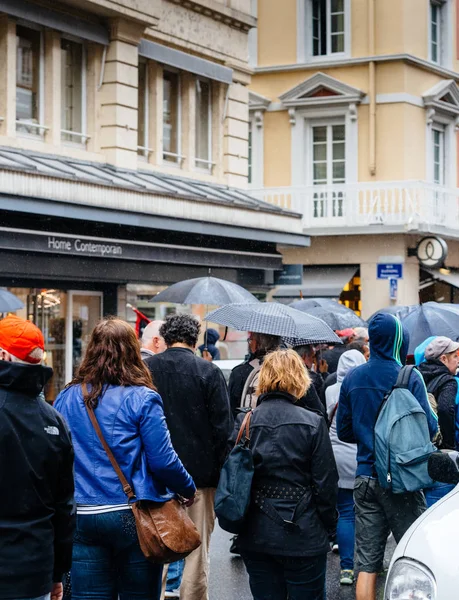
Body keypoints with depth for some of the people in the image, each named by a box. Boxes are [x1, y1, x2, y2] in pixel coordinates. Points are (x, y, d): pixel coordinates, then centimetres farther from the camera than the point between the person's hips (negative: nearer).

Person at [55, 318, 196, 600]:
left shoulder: (66, 398, 4)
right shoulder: (142, 398, -8)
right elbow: (163, 460, -9)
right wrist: (189, 489, 8)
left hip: (82, 517, 3)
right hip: (133, 517, -3)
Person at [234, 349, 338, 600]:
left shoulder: (243, 422, -2)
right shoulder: (312, 424, -9)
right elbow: (326, 483, -7)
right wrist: (328, 526, 6)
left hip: (255, 535, 3)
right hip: (302, 535, -3)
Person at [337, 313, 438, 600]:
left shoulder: (352, 379, 5)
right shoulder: (410, 377, -10)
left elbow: (344, 431, 10)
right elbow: (430, 427, -10)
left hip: (365, 477, 4)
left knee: (367, 564, 5)